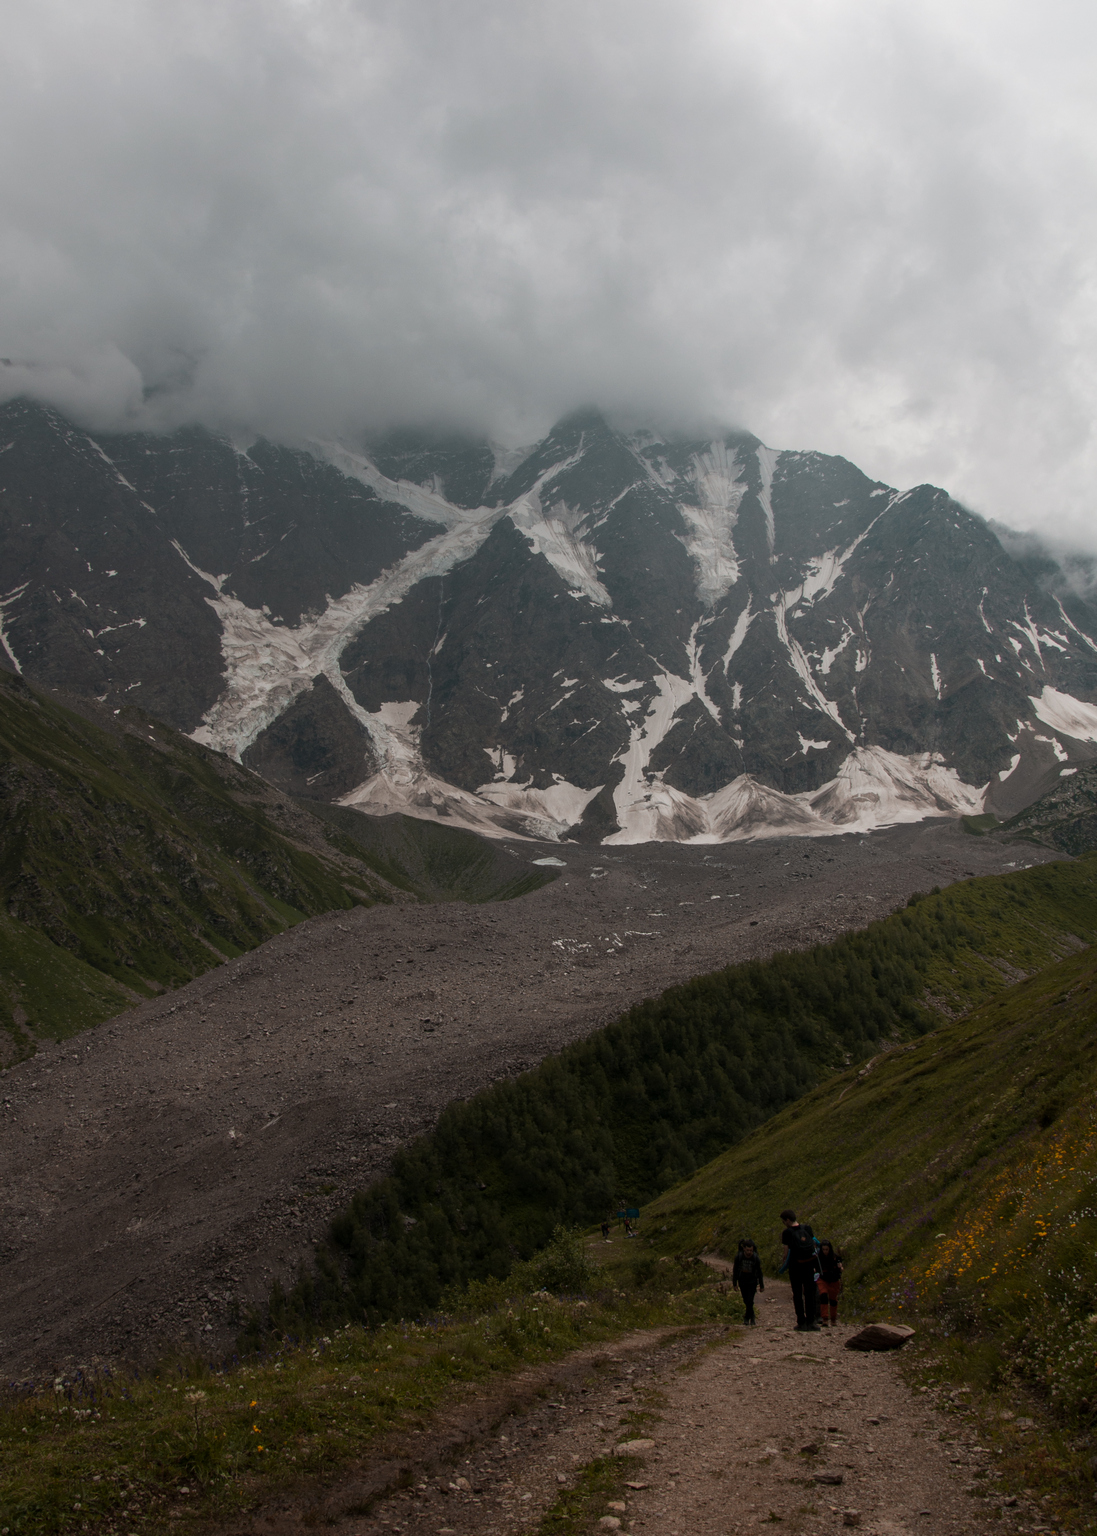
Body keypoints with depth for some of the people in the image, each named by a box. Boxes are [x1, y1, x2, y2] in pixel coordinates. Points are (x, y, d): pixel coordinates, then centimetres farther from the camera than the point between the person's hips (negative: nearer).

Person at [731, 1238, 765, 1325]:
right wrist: (735, 1284, 0)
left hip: (752, 1281, -1)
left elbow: (759, 1272, -6)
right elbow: (735, 1270, -5)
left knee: (750, 1300, -10)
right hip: (742, 1280, 1)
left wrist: (762, 1286, 2)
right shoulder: (738, 1257, -17)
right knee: (746, 1300, 7)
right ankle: (752, 1316, 27)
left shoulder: (756, 1258, -18)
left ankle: (747, 1317, 5)